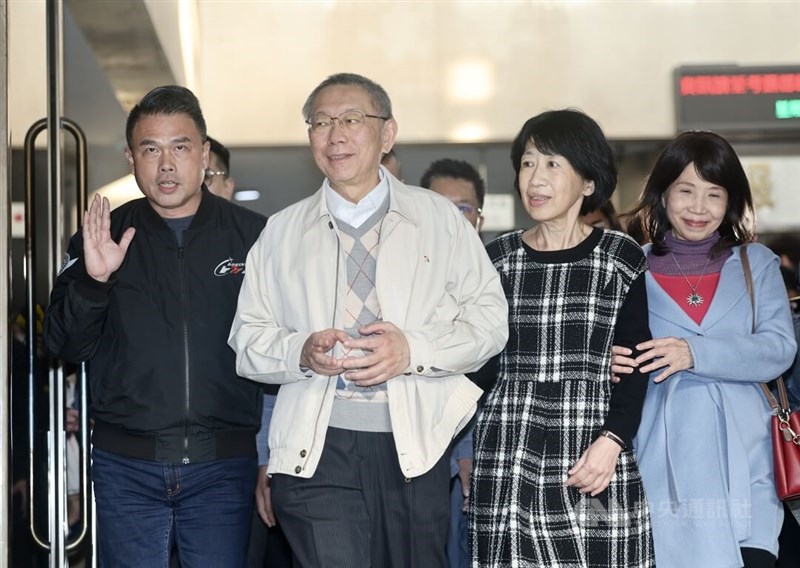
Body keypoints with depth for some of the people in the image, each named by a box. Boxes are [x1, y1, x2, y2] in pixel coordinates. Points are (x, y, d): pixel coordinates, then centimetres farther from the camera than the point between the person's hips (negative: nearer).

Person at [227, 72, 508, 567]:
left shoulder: (440, 219, 9)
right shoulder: (282, 232, 13)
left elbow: (490, 318, 4)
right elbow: (247, 339, 11)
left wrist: (414, 350, -12)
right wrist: (301, 352, -10)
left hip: (416, 446, 0)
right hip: (317, 450, 0)